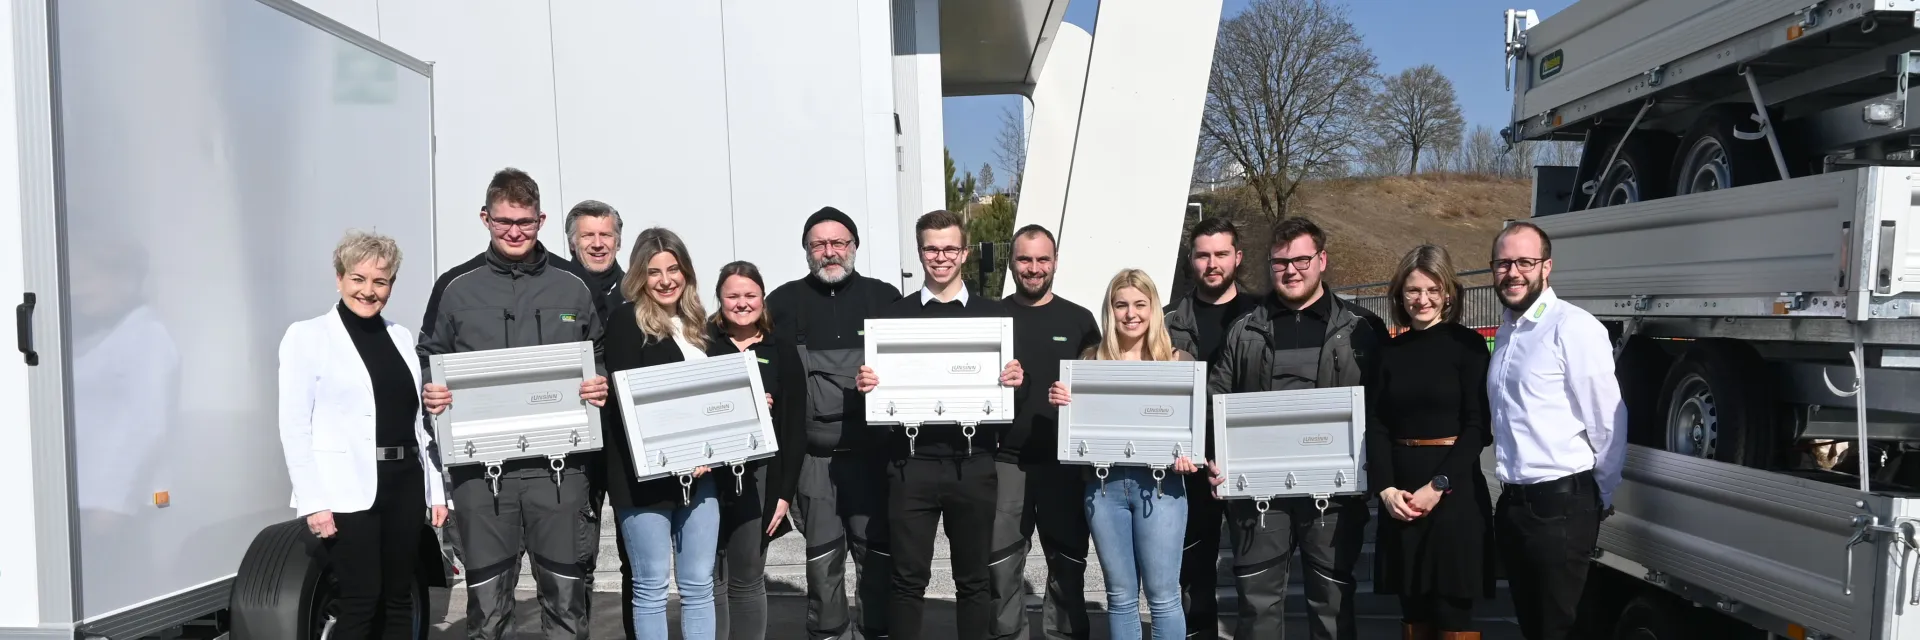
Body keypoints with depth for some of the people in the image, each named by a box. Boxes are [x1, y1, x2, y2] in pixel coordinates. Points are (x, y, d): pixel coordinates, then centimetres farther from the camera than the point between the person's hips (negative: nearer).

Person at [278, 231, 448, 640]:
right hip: (348, 490, -5)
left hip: (404, 484, 5)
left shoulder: (402, 337, 13)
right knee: (360, 601, -3)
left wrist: (437, 490, 10)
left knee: (399, 598, 9)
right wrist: (314, 501, -13)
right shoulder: (308, 336, -2)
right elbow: (294, 426, -6)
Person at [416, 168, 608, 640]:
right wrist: (429, 393, -9)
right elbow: (429, 361, 12)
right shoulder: (456, 287, 5)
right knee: (487, 599, 7)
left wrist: (600, 388, -6)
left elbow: (600, 362, 14)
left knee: (565, 592, 7)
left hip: (559, 463, 0)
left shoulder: (573, 286, 7)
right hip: (481, 464, 0)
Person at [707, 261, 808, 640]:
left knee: (747, 579, 8)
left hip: (758, 477, 1)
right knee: (709, 579, 2)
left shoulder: (782, 355, 8)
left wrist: (785, 491, -1)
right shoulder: (701, 344, 5)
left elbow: (795, 430, 5)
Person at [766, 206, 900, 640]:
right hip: (813, 456, 0)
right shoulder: (784, 303, 6)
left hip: (873, 452, 0)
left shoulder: (885, 299, 6)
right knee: (823, 557, 9)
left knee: (879, 553, 4)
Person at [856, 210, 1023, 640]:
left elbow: (1007, 384, 9)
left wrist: (1013, 380, -12)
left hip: (973, 463, 1)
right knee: (908, 578, 4)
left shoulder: (991, 314, 8)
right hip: (911, 462, 0)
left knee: (974, 578, 9)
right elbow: (879, 386, 9)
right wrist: (867, 384, -12)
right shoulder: (896, 315, 8)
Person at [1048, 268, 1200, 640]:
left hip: (1159, 483, -2)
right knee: (1120, 596, 11)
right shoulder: (1091, 360, 8)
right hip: (1104, 484, 2)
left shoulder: (1178, 361, 2)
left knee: (1163, 596, 2)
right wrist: (1058, 401, -9)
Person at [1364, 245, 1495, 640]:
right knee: (1413, 608, 9)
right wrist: (1385, 489, -8)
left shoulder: (1468, 344, -2)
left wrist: (1438, 486, -14)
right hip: (1399, 495, 4)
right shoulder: (1389, 351, 9)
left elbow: (1477, 426, -7)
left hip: (1456, 493, -4)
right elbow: (1376, 424, 5)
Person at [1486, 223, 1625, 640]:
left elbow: (1607, 421, -12)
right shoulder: (1505, 332, 12)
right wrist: (1508, 489, 14)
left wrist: (1601, 496, -2)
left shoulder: (1573, 327, -14)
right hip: (1512, 505, 8)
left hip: (1560, 507, -7)